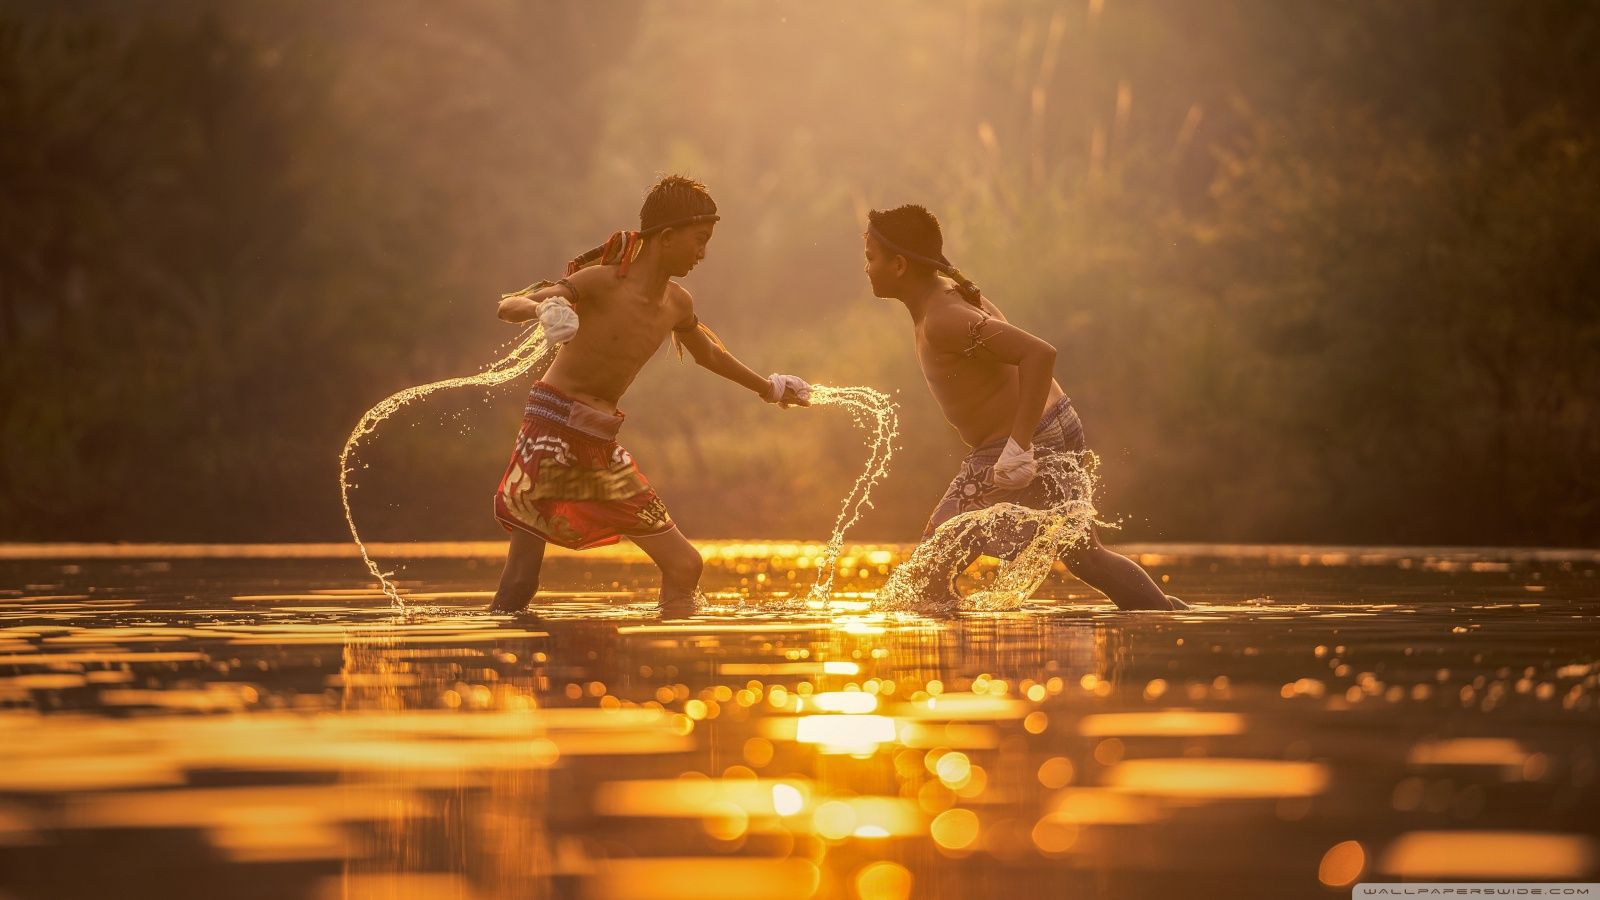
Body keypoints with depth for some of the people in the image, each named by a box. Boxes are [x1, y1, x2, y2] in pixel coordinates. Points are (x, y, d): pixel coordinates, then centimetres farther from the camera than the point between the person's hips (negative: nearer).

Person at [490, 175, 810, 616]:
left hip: (601, 449, 8)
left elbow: (707, 352, 31)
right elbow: (508, 306, -24)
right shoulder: (604, 282, -14)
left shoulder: (677, 304, 8)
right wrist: (544, 307, -47)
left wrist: (767, 388, 44)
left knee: (684, 565, 4)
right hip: (552, 433, -8)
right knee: (518, 586, -13)